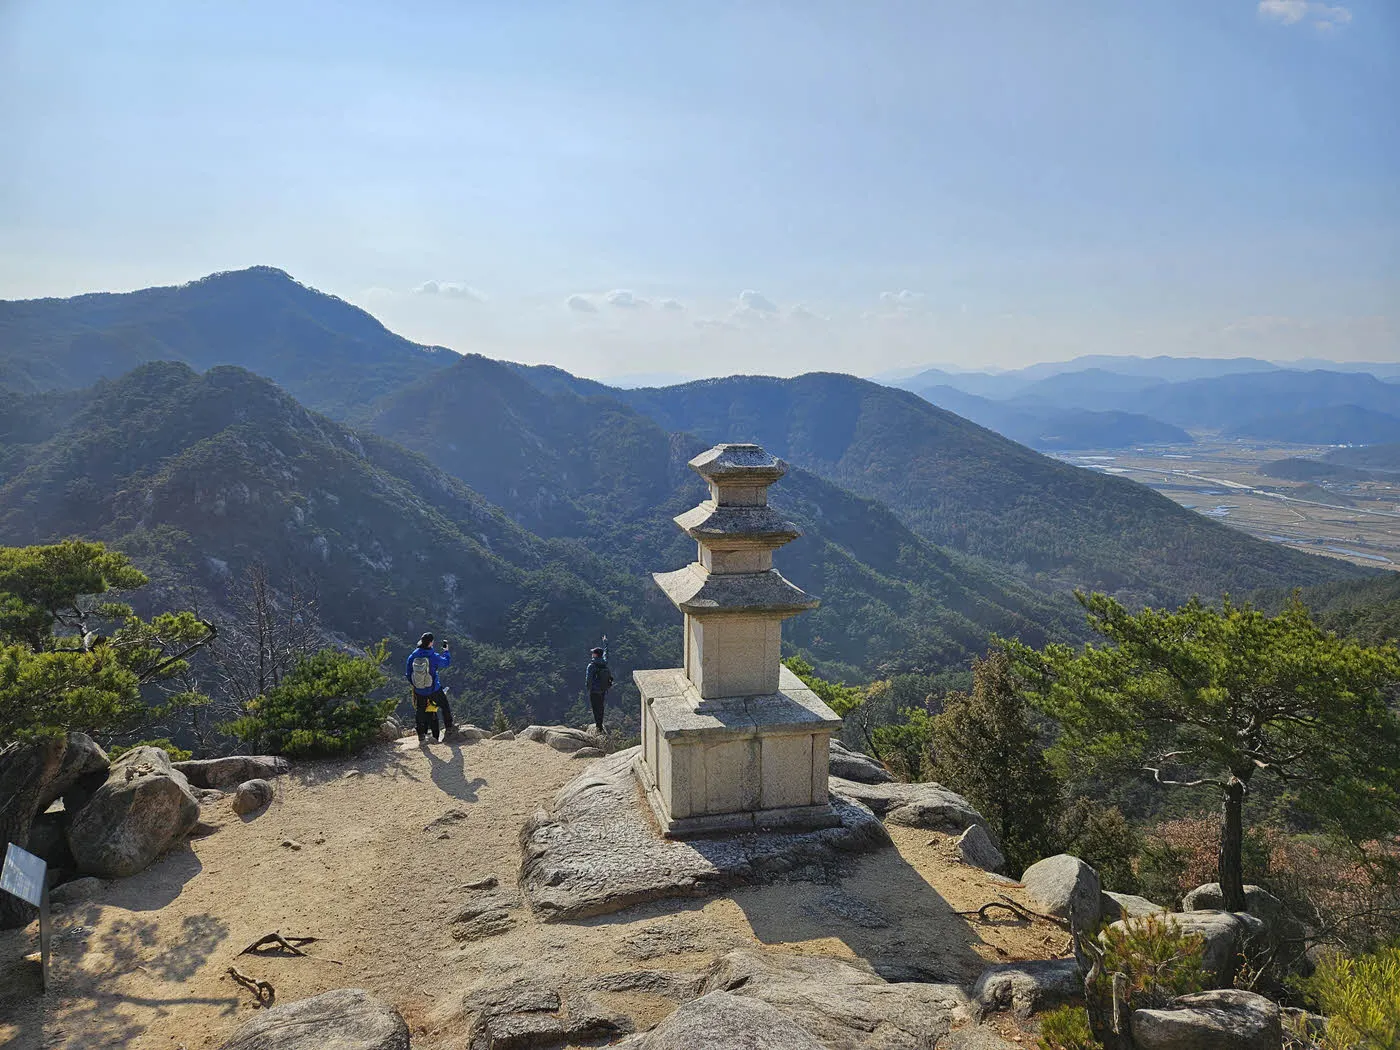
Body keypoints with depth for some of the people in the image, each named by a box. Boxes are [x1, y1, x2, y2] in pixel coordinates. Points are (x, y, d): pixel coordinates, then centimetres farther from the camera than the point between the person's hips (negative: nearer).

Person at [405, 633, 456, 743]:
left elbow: (407, 674, 1)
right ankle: (449, 728, 26)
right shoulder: (434, 656, -19)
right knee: (445, 707, 19)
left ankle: (421, 735, 22)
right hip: (434, 690, -3)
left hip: (419, 691, 3)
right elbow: (447, 662, -1)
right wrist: (445, 650, 14)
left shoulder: (412, 656, -9)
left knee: (419, 711, 19)